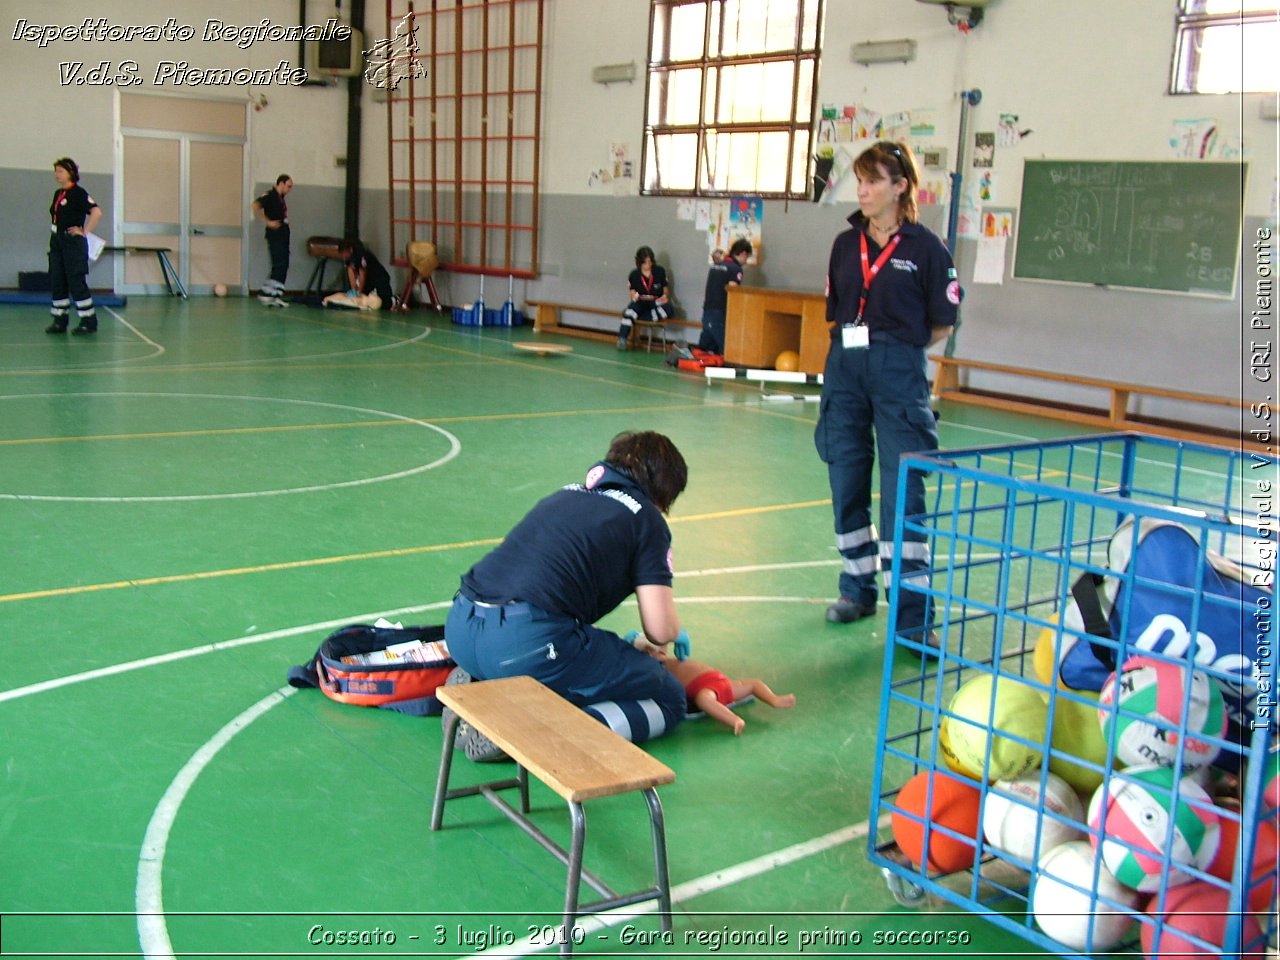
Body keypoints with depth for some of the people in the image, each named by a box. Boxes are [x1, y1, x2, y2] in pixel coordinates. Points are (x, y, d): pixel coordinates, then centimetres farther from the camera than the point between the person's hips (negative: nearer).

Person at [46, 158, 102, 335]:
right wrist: (55, 230, 15)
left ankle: (89, 322, 1)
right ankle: (59, 321, 13)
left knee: (77, 282, -6)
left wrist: (85, 232, -17)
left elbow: (97, 212, -20)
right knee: (56, 282, 7)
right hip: (56, 242, 8)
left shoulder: (78, 193, -10)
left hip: (73, 243, -8)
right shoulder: (58, 193, 13)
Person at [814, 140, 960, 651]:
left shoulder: (925, 248, -6)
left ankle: (913, 613, -2)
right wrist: (852, 347, 5)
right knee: (846, 483, 11)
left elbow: (942, 325, -2)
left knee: (902, 492, -7)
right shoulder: (846, 244, 8)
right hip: (844, 366, 5)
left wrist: (895, 346, 4)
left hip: (898, 372, -5)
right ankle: (858, 587, 28)